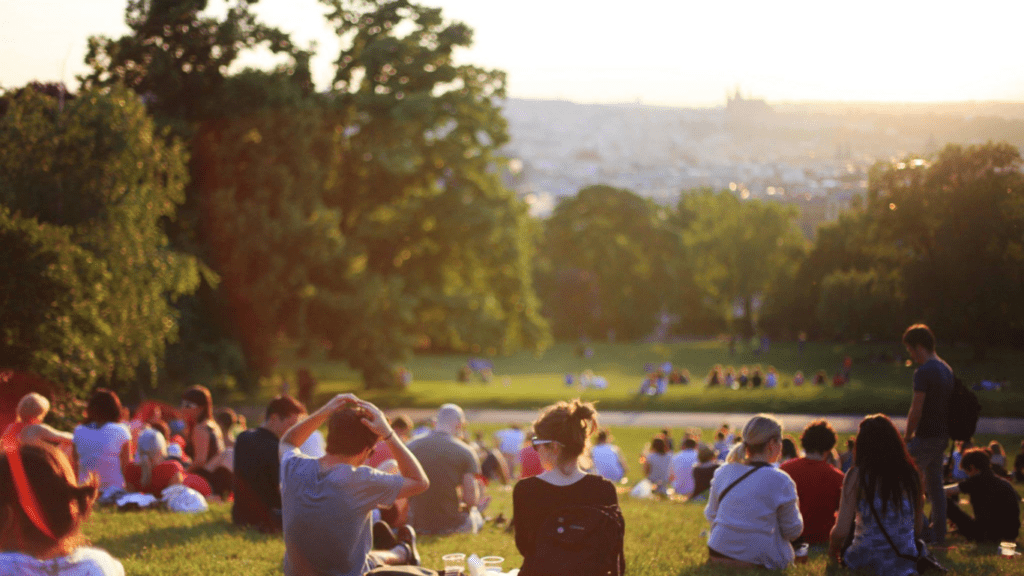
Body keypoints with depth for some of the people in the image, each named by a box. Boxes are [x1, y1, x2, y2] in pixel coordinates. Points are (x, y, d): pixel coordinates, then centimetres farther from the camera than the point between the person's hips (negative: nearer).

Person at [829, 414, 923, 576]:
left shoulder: (856, 476, -9)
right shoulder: (910, 473, 0)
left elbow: (841, 531, -12)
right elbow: (918, 527, 8)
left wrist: (832, 551, 9)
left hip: (865, 562, -3)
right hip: (906, 562, 4)